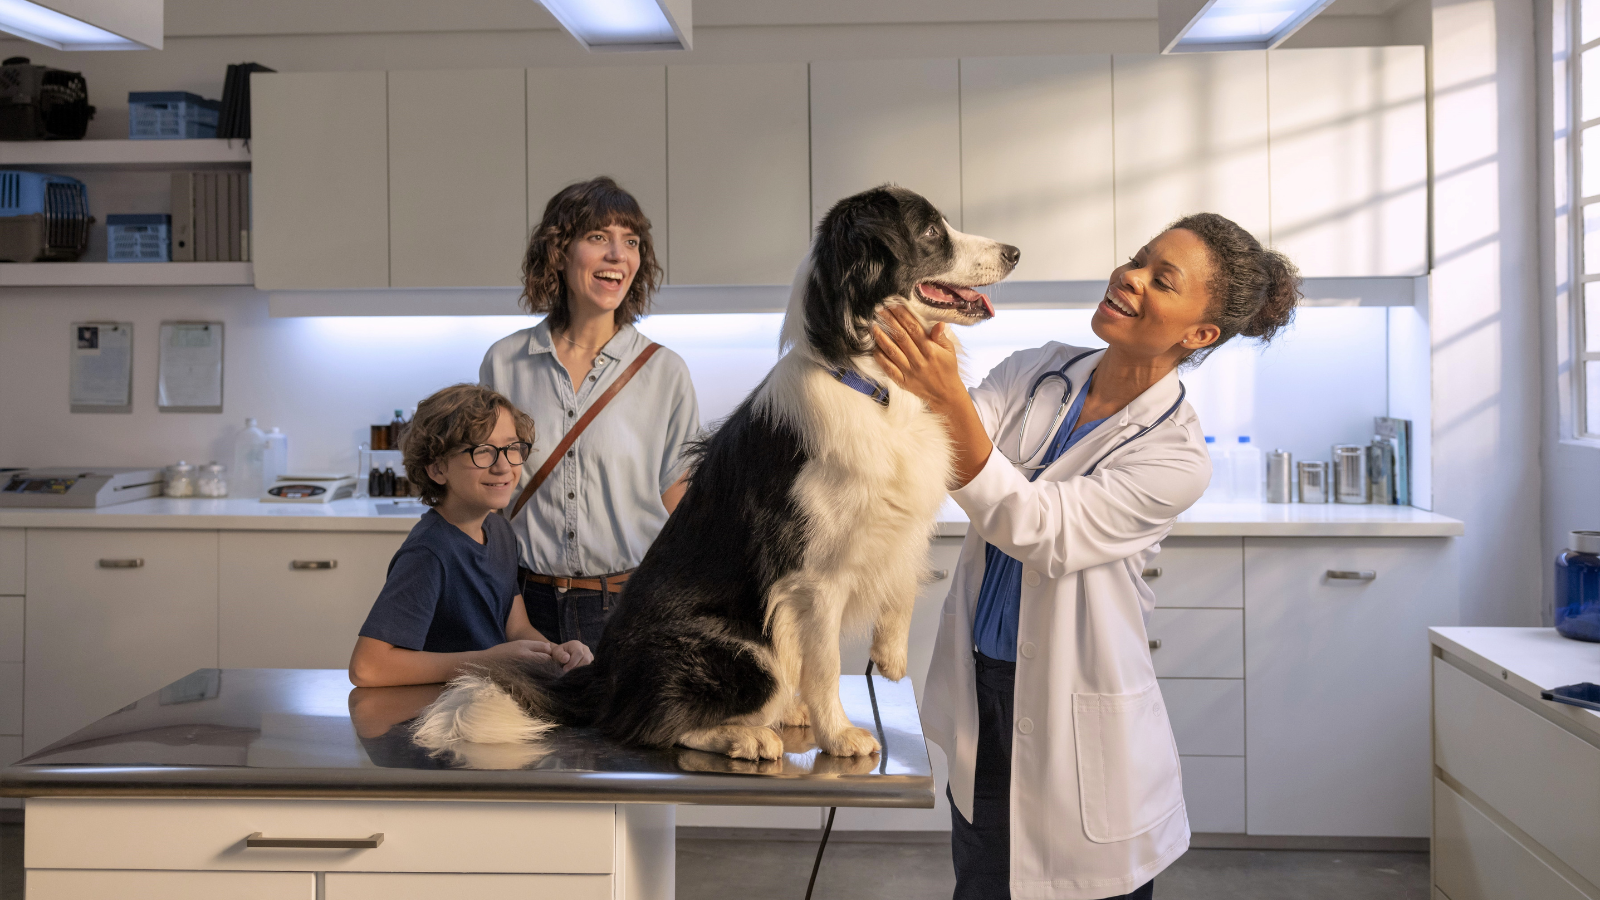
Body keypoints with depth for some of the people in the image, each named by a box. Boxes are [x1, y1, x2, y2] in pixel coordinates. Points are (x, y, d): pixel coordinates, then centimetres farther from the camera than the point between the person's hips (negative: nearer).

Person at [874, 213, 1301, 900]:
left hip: (1077, 711, -4)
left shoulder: (1177, 457, -16)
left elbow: (1031, 528, -25)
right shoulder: (1041, 371, 1)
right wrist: (932, 343, -26)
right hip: (980, 688, 5)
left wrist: (949, 400, -37)